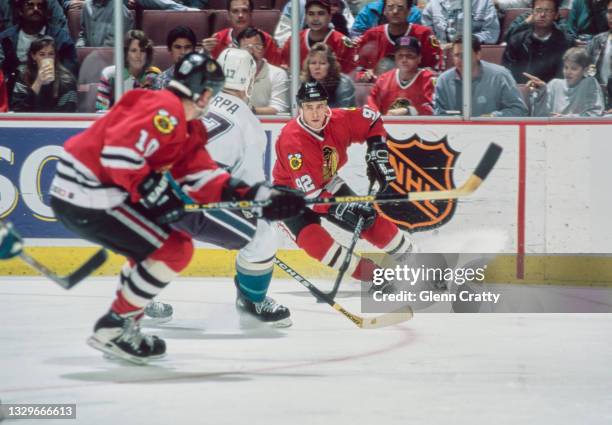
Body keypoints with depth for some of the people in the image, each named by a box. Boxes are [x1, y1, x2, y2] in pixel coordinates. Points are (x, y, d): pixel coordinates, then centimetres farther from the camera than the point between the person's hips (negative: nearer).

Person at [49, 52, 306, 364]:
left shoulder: (187, 128, 18)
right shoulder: (164, 110, -15)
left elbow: (204, 178, 12)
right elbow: (118, 151, -28)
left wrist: (263, 199, 4)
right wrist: (152, 190, -22)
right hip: (84, 199, -11)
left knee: (157, 242, 24)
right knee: (174, 251, -8)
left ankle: (124, 327, 25)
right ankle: (111, 329, -2)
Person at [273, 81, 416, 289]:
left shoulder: (338, 120, -20)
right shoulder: (292, 141, -36)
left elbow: (372, 120, 2)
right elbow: (309, 192, -36)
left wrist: (377, 153, -8)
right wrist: (342, 210, -42)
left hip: (326, 182, 5)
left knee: (370, 218, -1)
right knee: (310, 236, -29)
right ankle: (370, 274, -24)